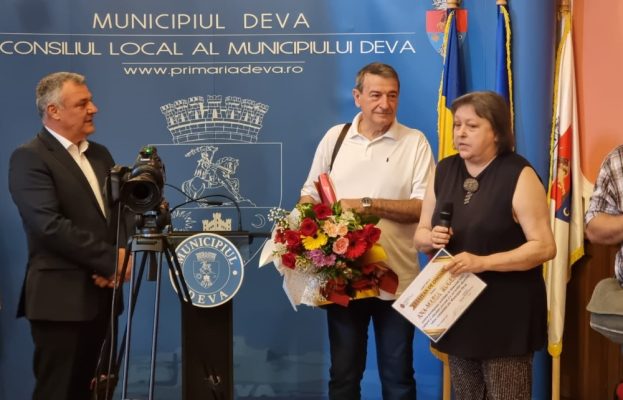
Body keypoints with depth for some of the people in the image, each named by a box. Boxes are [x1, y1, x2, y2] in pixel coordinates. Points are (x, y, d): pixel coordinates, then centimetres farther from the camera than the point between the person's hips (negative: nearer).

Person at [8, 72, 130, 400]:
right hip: (61, 298, -7)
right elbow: (51, 226, -20)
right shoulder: (29, 158, -9)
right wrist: (111, 260, -16)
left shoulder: (99, 154, 15)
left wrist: (121, 256, -8)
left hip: (100, 294, 7)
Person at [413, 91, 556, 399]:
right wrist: (431, 240, -10)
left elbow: (545, 246, -15)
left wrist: (483, 262, -24)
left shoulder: (519, 175, -11)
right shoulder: (443, 171, 7)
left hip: (507, 312, -6)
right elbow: (420, 235, 14)